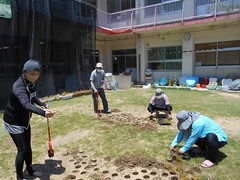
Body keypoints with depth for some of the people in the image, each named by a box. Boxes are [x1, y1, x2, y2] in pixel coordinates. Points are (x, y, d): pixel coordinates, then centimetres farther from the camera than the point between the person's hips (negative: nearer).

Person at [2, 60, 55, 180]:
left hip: (25, 121, 8)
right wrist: (43, 113, -66)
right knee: (22, 149, -4)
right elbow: (26, 104, -51)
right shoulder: (19, 86, -32)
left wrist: (43, 105, 2)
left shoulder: (30, 83, -6)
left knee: (28, 147, 18)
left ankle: (29, 170, 37)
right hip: (14, 123, -8)